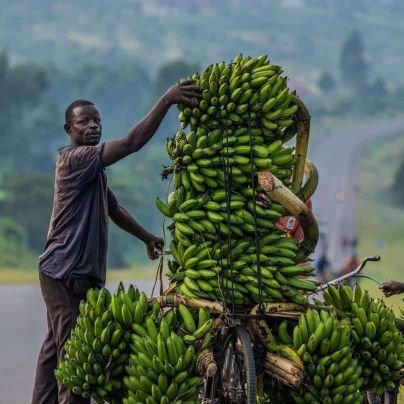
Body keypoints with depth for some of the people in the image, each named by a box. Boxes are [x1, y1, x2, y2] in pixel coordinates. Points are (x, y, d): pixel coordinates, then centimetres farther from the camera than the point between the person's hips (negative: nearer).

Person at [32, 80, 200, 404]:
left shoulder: (93, 167, 18)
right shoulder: (74, 159, -14)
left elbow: (113, 208, 29)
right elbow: (131, 143, -26)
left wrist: (147, 238, 32)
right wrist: (166, 101, -29)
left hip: (78, 272, 10)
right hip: (67, 273, -10)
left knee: (57, 348, 12)